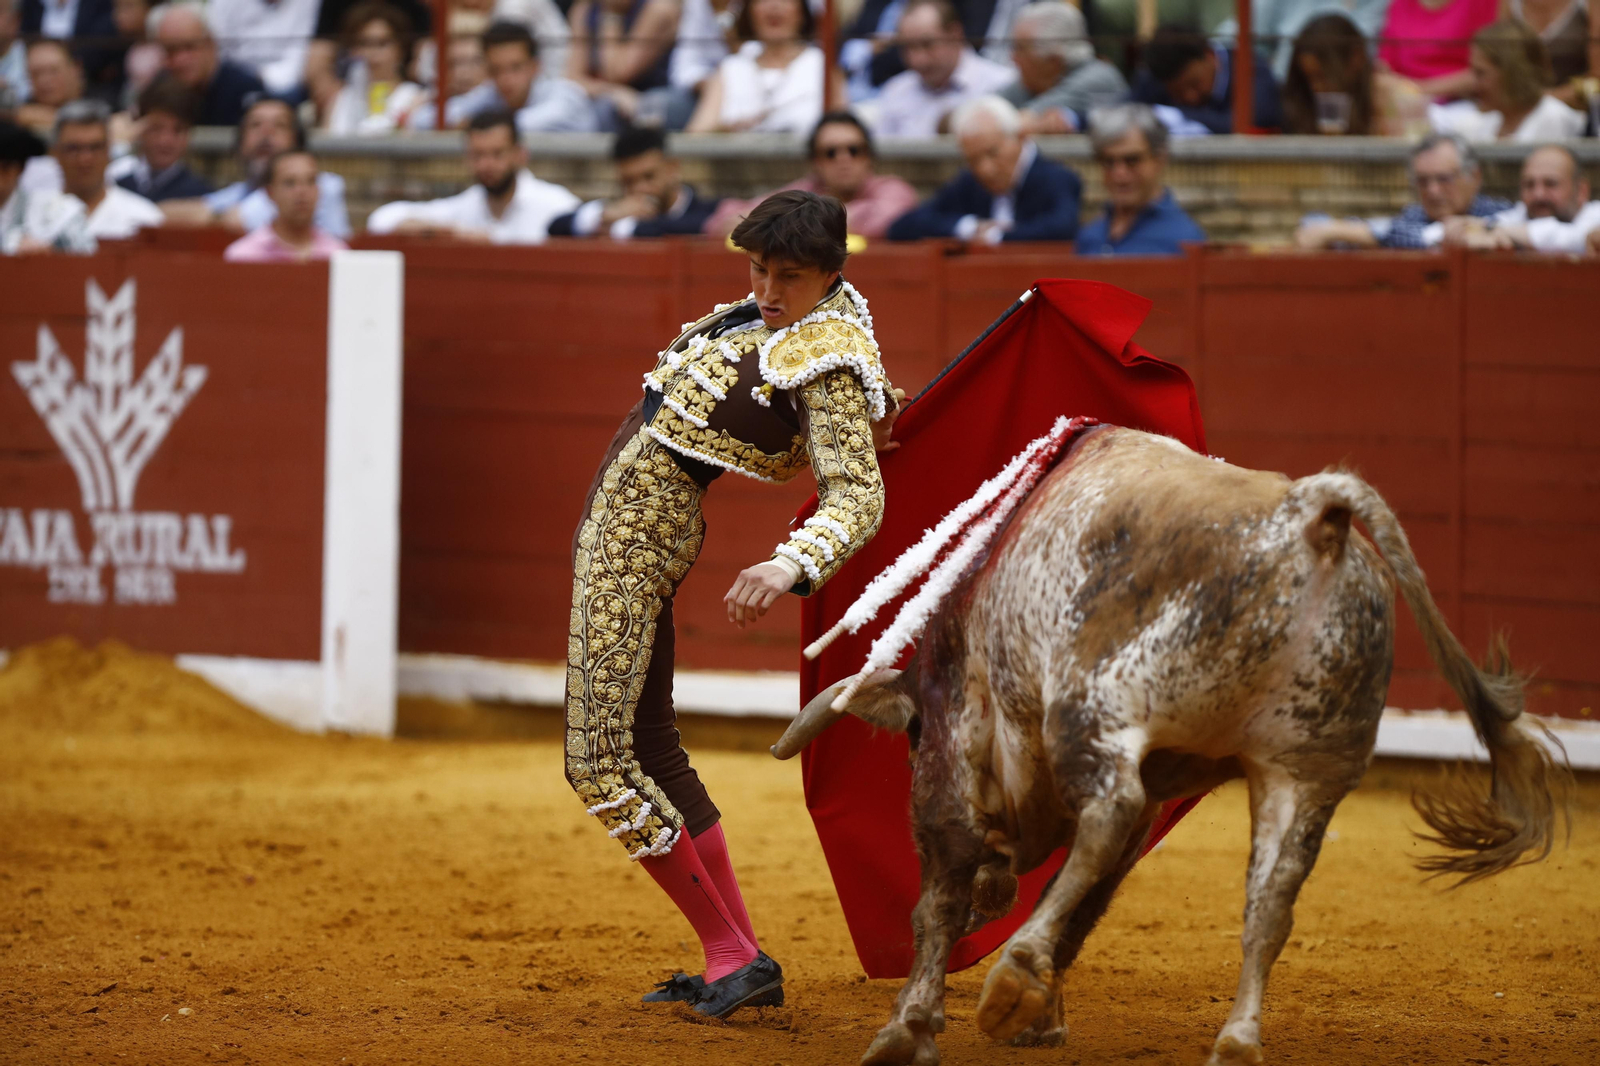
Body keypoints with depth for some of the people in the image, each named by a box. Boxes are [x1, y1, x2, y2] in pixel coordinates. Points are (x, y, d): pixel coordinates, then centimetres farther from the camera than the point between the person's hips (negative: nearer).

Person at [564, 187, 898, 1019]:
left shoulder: (827, 361, -20)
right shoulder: (779, 313, 7)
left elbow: (857, 500, -30)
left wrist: (790, 566, -44)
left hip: (636, 527, -10)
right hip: (625, 514, 10)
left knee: (602, 762, -12)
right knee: (648, 748, 12)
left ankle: (734, 956, -9)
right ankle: (735, 960, 14)